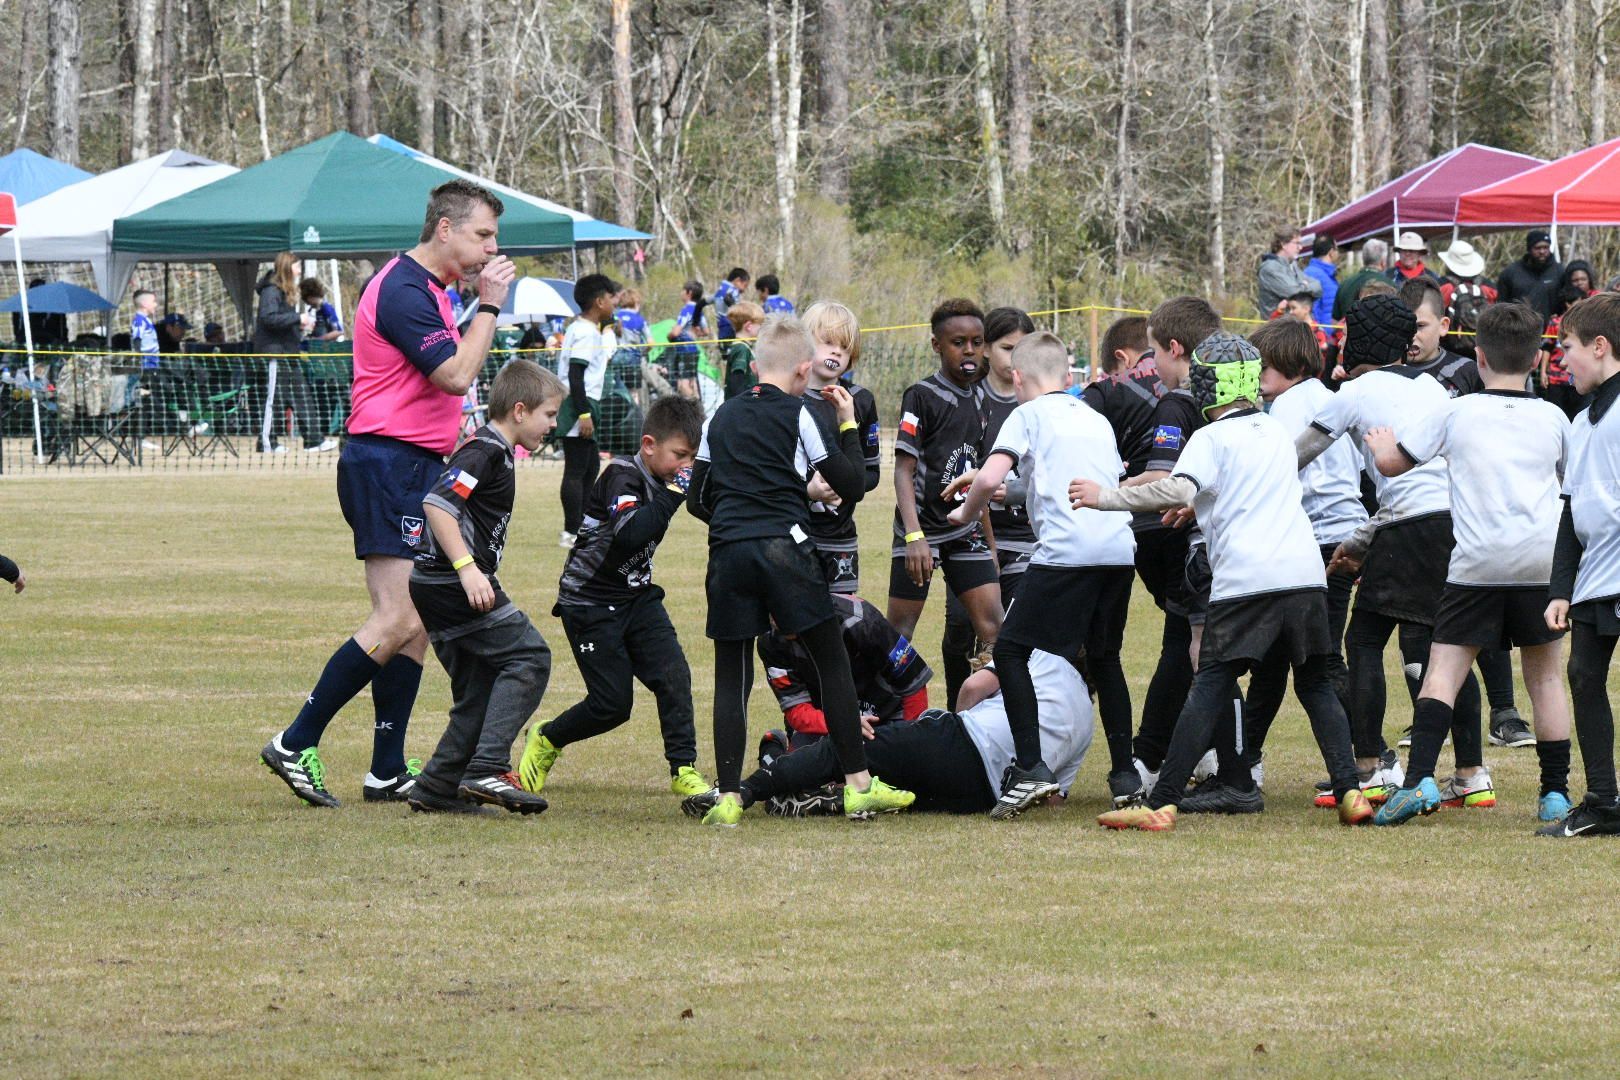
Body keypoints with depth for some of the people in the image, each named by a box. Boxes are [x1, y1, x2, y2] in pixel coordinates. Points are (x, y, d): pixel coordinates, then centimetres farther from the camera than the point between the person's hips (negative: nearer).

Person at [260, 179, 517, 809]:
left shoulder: (423, 287, 18)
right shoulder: (403, 293, -15)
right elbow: (456, 375, -23)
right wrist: (488, 307, -14)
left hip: (415, 467, 11)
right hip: (387, 466, -11)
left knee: (416, 624, 8)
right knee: (398, 621, -15)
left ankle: (388, 772, 10)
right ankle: (297, 745, -11)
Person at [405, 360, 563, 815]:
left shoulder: (489, 449, 20)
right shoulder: (486, 451, -12)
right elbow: (436, 503, -23)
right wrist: (467, 568, -28)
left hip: (436, 587, 10)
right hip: (453, 584, -10)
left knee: (478, 691, 11)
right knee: (528, 658, -11)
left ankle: (436, 789, 11)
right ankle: (487, 767, -19)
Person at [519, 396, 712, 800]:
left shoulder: (661, 480, 3)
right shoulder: (622, 475, -22)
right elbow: (630, 534, -39)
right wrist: (673, 493, -37)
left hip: (636, 597, 7)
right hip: (590, 603, -7)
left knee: (673, 675, -12)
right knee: (613, 703, -7)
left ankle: (683, 769, -4)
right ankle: (545, 741, 19)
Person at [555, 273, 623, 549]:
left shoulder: (583, 328, 16)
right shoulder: (586, 332, -15)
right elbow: (575, 374, -22)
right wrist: (584, 414, -24)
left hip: (584, 406, 11)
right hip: (580, 405, -11)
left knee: (591, 466, 18)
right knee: (576, 471, -8)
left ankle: (580, 527, 24)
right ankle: (571, 533, -8)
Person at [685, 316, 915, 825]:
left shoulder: (723, 416, 14)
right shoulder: (796, 415, 1)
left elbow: (697, 500, 16)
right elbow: (849, 483, 2)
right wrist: (849, 424, 14)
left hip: (728, 553, 3)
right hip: (784, 549, -3)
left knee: (731, 677, 7)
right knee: (833, 662, 6)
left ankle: (727, 797, -2)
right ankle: (859, 786, 4)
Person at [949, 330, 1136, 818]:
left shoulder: (1028, 415, 6)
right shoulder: (1096, 419, 25)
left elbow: (989, 479, -7)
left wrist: (966, 513, 12)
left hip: (1066, 550, -6)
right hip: (1119, 549, 6)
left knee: (1010, 650, 2)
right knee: (1104, 658, 21)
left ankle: (1031, 769, -11)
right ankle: (1125, 773, 18)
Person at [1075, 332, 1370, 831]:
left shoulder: (1212, 438, 2)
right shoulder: (1277, 433, 22)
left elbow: (1177, 490, -14)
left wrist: (1107, 497, -8)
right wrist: (1202, 504, 43)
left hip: (1244, 579, -5)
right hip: (1305, 573, 5)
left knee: (1209, 688, -6)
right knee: (1317, 686, 13)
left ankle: (1162, 804, -10)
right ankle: (1350, 793, 1)